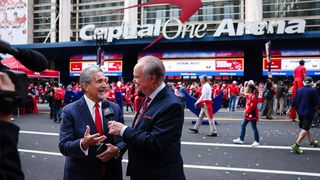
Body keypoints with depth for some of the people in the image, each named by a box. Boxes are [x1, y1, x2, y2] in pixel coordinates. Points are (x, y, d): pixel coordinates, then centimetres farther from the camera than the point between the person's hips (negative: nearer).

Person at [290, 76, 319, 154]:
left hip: (300, 112, 6)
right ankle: (296, 145, -17)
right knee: (305, 129, -7)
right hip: (309, 113, -6)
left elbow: (294, 102, 5)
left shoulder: (299, 90, 3)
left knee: (306, 128, 22)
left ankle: (311, 141, 41)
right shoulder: (313, 90, -11)